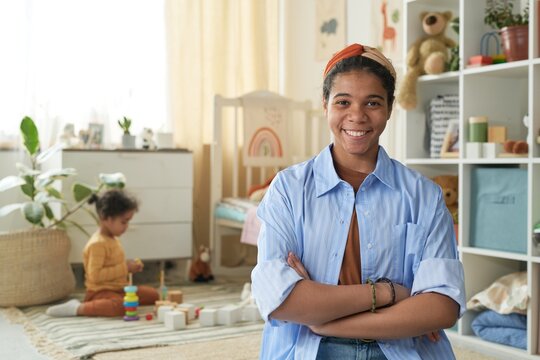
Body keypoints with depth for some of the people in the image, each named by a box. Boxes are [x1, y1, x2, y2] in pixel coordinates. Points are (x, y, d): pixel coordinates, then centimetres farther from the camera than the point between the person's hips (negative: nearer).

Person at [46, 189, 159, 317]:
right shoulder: (98, 244, -20)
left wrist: (128, 265, 6)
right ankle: (77, 308, -21)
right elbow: (95, 275, -28)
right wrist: (124, 269, -23)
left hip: (118, 289, 10)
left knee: (153, 295, 9)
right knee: (120, 307, -38)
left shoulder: (113, 239, 10)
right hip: (101, 292, -10)